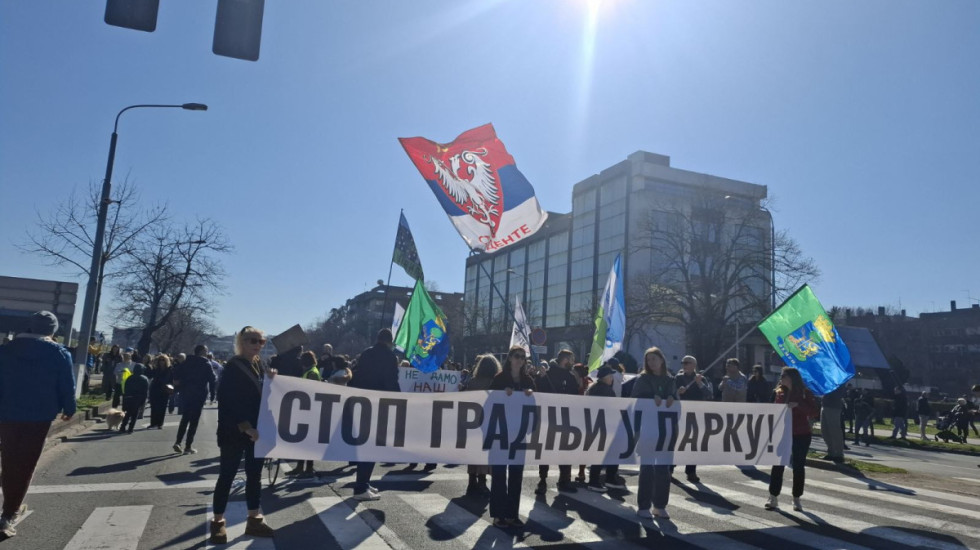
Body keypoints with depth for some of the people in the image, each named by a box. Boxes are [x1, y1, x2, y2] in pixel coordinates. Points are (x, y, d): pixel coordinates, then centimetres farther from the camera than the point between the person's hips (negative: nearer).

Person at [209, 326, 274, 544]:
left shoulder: (259, 364, 8)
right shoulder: (233, 366, -13)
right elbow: (227, 401, -18)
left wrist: (271, 380, -5)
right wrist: (245, 427, -21)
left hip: (255, 429, 7)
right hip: (234, 431, -7)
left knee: (254, 474, 11)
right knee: (227, 475, 3)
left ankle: (254, 519, 21)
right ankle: (218, 522, 16)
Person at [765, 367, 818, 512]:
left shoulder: (805, 393, -3)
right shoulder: (780, 393, 7)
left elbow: (813, 412, -13)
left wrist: (797, 404, -27)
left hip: (801, 435, -2)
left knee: (798, 466, 3)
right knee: (778, 465, -3)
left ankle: (796, 499, 14)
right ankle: (773, 498, 1)